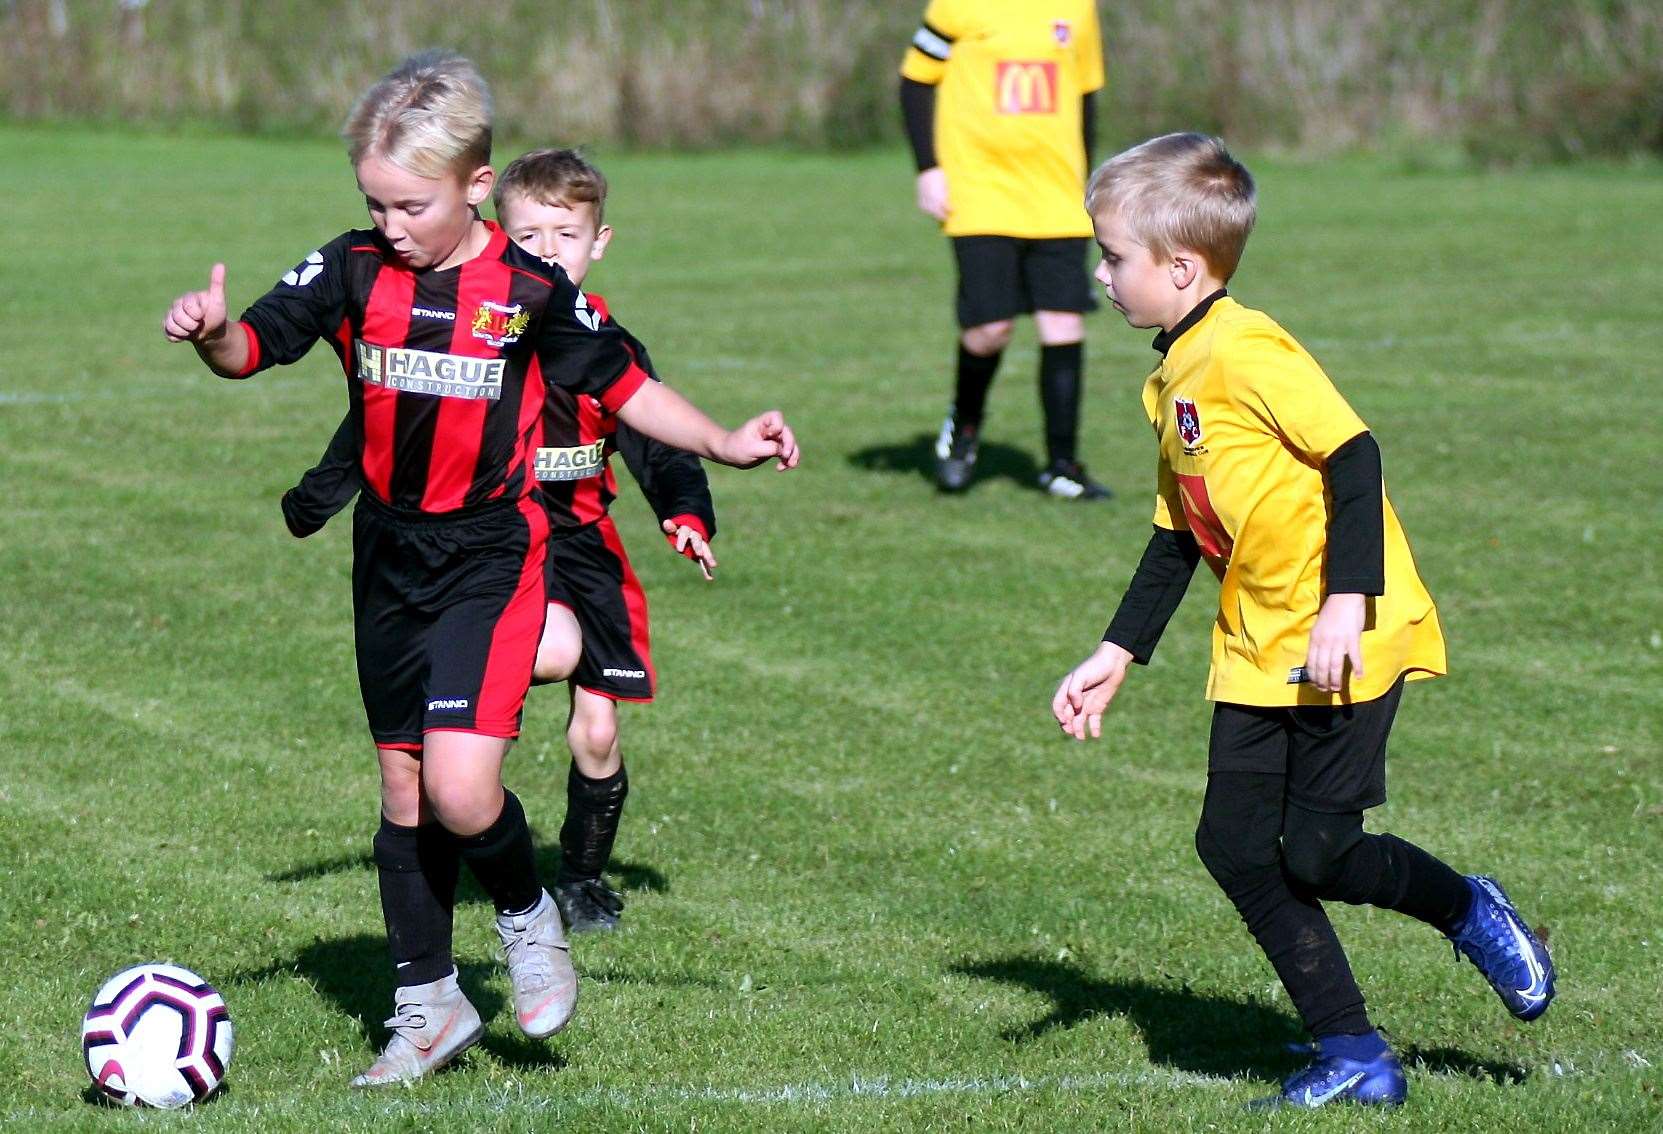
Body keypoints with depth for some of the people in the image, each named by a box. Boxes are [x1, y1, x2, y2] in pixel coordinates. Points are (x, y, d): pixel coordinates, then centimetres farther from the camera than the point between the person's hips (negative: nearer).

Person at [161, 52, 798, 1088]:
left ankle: (529, 916, 12)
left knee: (461, 788, -19)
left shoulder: (531, 291, -8)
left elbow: (620, 383, 3)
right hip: (390, 556, 4)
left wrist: (724, 444, -4)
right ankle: (429, 1007, 24)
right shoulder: (355, 273, -3)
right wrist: (212, 333, -33)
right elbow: (253, 347, -10)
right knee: (404, 787, 12)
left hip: (492, 555, -4)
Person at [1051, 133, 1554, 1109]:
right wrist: (1116, 657, 18)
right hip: (1259, 652, 9)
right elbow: (1178, 538, 21)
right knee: (1235, 844, 1)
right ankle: (1354, 1059, 8)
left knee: (1316, 854, -9)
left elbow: (1353, 457, -20)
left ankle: (1471, 912, 20)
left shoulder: (1247, 352, -16)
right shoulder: (1173, 380, 14)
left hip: (1347, 640, -9)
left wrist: (1346, 603, -25)